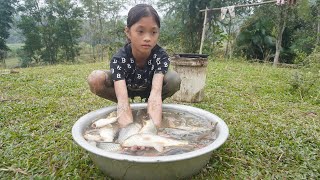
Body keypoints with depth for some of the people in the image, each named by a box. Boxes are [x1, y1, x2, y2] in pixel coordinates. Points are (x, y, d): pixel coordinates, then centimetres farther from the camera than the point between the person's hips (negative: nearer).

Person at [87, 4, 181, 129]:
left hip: (148, 88, 0)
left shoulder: (161, 56, -31)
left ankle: (149, 106, -2)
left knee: (174, 79, -31)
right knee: (95, 79, -30)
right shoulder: (119, 59, -33)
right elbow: (123, 100, -47)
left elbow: (155, 93, -46)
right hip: (126, 87, 0)